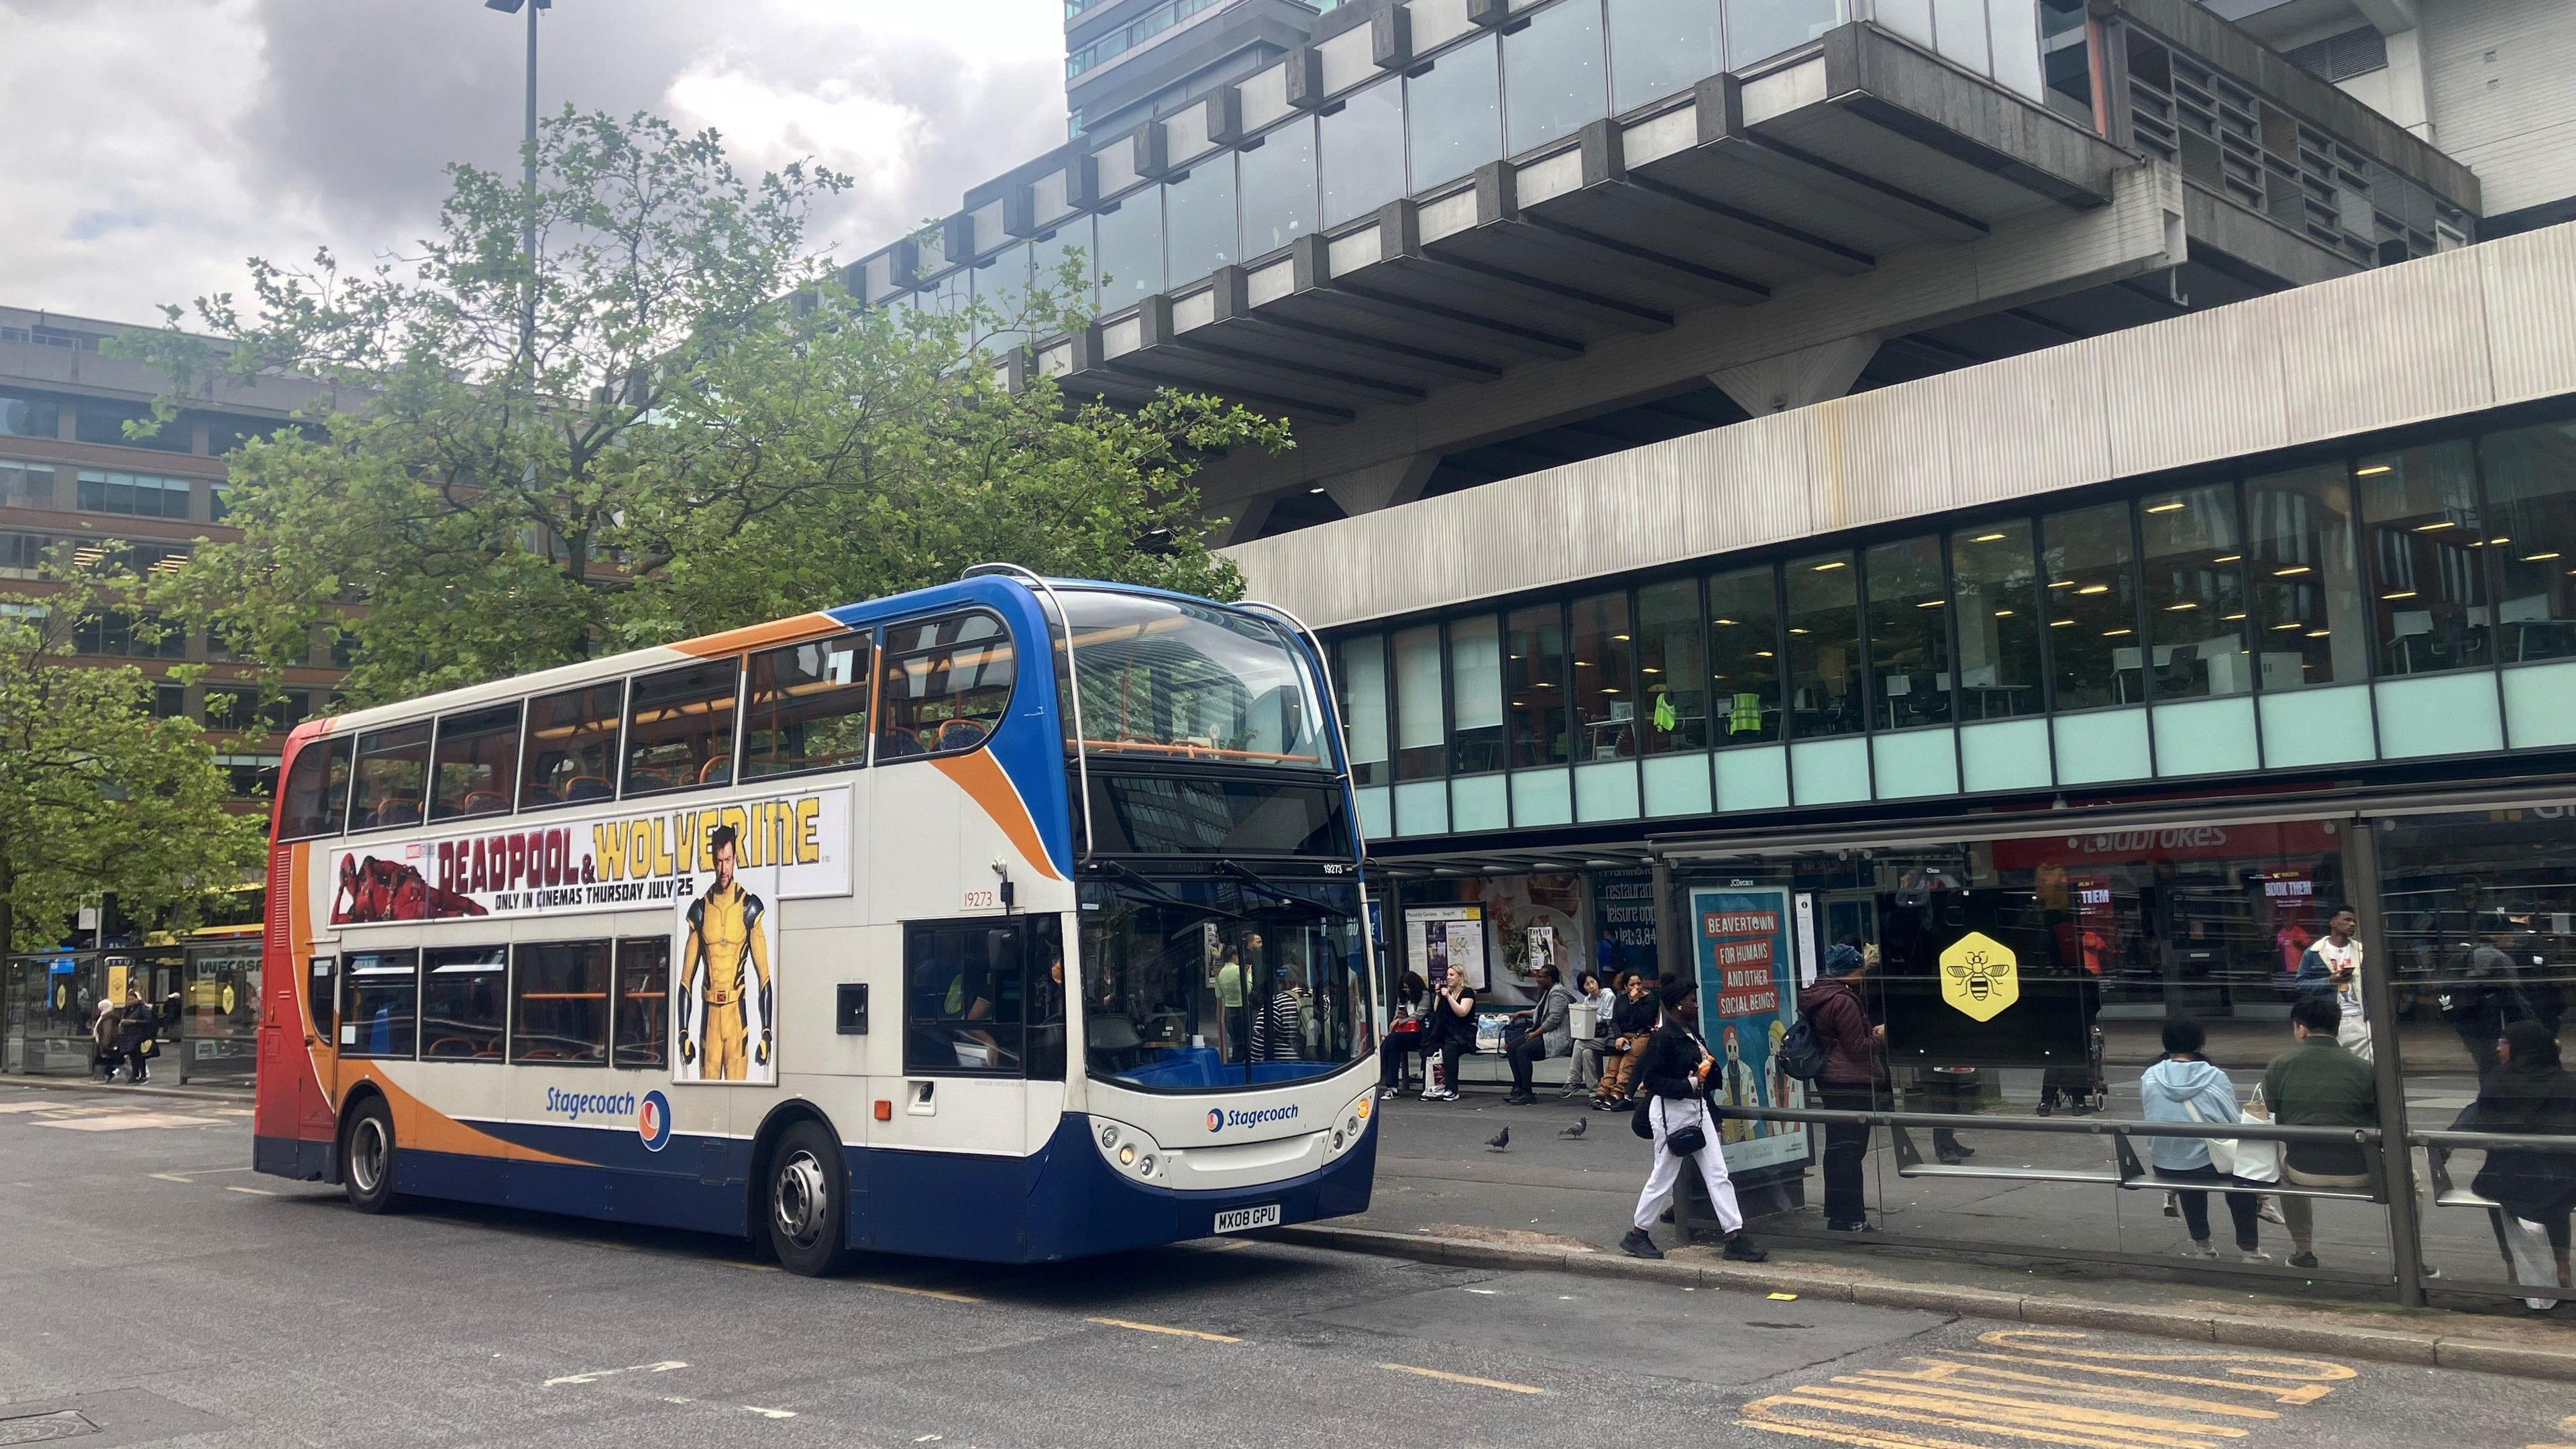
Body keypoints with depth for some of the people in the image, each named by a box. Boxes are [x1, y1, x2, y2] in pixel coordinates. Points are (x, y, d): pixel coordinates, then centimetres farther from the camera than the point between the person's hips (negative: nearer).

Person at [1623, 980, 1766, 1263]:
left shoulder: (1693, 1036, 13)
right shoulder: (1663, 1038, -16)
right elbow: (1650, 1079, -19)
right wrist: (1687, 1085, -24)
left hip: (1698, 1109, 9)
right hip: (1672, 1111, -9)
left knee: (1718, 1174, 4)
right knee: (1664, 1177, 1)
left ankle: (1735, 1238, 5)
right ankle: (1636, 1235, 16)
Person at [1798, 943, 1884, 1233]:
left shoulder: (1818, 995, 12)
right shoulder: (1843, 1000, -18)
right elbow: (1857, 1048, -16)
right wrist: (1880, 1035, 0)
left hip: (1828, 1080, 10)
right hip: (1852, 1082, -10)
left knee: (1837, 1148, 15)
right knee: (1851, 1150, -6)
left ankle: (1837, 1215, 21)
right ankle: (1852, 1219, -4)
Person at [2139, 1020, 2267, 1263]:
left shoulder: (2149, 1078, -5)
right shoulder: (2215, 1078, -11)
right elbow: (2236, 1125, -4)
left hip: (2163, 1168, 3)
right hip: (2209, 1166, -3)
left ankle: (2201, 1246, 43)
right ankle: (2250, 1250, 31)